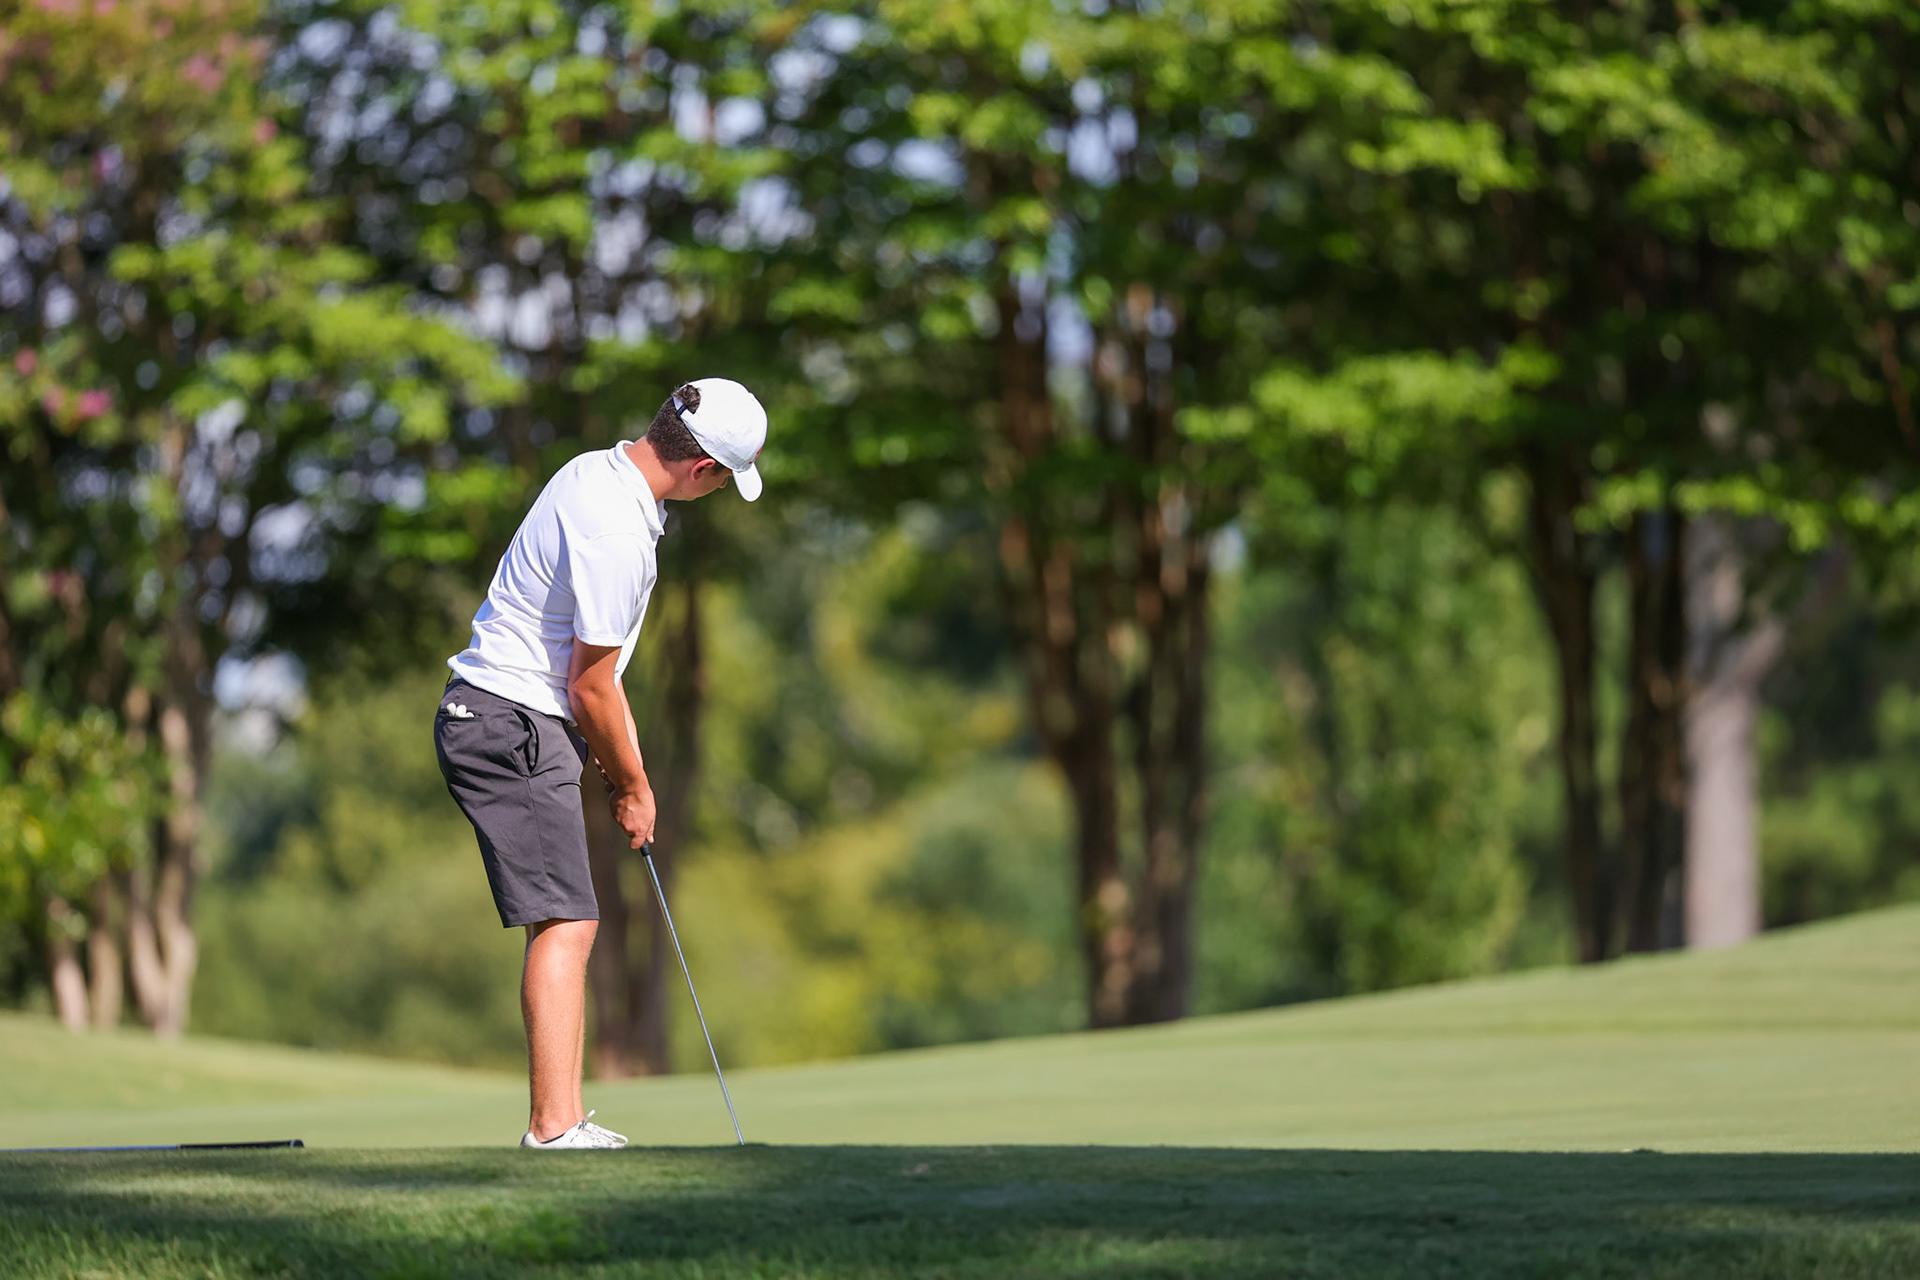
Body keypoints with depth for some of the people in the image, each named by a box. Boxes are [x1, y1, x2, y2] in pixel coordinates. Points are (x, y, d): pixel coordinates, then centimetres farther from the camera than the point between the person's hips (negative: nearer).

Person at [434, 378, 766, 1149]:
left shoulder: (598, 474, 8)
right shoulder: (617, 534, -23)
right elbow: (590, 687, -15)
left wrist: (617, 726, 16)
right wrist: (633, 787, -1)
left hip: (499, 717, 10)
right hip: (514, 726, -10)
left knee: (563, 923, 10)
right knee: (565, 922, -13)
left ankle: (563, 1121, 10)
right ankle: (554, 1127, -16)